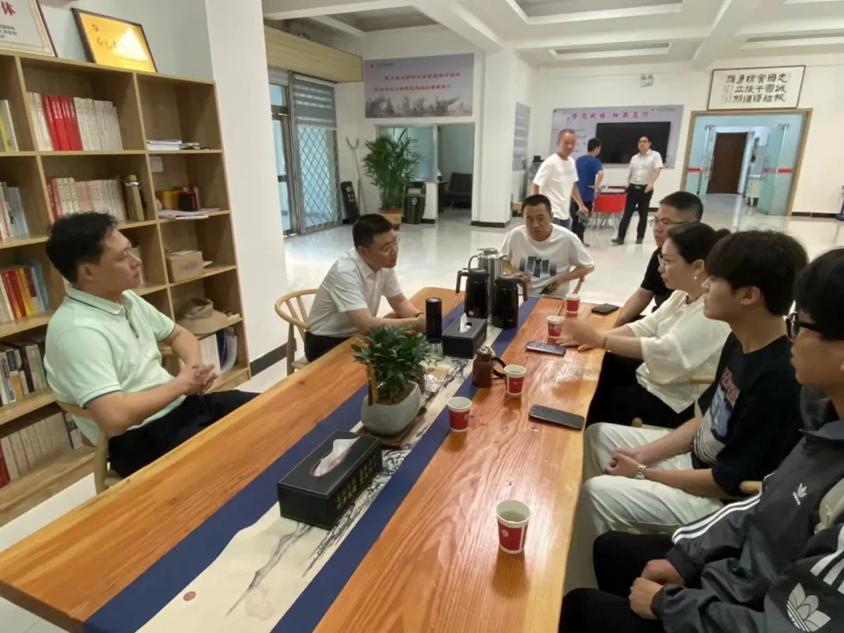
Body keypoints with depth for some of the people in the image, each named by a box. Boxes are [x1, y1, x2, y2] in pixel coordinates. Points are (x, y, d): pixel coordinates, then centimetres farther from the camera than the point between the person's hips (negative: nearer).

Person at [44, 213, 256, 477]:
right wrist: (181, 384, -16)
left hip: (180, 404, 9)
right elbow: (115, 418, -31)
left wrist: (195, 366, -2)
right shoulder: (77, 329, -21)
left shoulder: (127, 298, 5)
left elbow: (178, 334, 20)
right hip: (140, 441, -8)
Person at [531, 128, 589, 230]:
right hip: (551, 214, -8)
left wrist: (581, 205, 21)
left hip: (565, 214, 9)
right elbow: (535, 187, -15)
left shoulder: (571, 162, 8)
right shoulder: (550, 163, -15)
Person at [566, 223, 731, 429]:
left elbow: (666, 353, -36)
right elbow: (645, 327, -1)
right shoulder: (683, 294, 1)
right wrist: (593, 338, -15)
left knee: (599, 401, -6)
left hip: (676, 403, -8)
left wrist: (599, 340, -36)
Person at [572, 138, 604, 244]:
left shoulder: (578, 159, 9)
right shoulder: (595, 161, -11)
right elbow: (601, 173, -29)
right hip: (587, 195, -6)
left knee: (575, 218, 14)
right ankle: (579, 241, 8)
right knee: (583, 219, 5)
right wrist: (596, 186, -18)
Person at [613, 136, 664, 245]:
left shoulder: (655, 155, -2)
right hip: (633, 188, 4)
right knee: (627, 213, -3)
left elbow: (658, 170, -16)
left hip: (646, 188, -4)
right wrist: (627, 187, 14)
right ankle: (621, 237, -4)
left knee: (643, 214, 5)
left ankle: (640, 237, 15)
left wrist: (651, 183, -29)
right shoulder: (634, 158, 13)